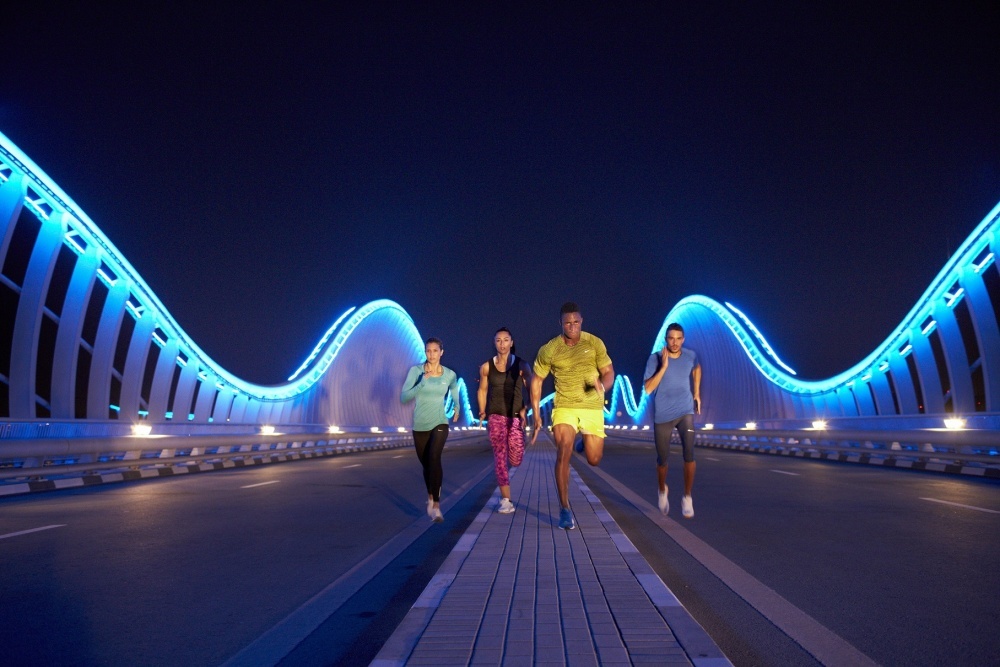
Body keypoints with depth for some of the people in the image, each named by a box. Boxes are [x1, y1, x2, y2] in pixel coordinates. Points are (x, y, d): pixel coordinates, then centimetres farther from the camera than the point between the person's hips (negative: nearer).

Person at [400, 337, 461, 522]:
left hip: (439, 423, -1)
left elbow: (455, 394, 21)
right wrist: (422, 382, -24)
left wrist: (456, 409, 13)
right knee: (426, 464, 13)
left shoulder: (450, 374, -1)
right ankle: (430, 498, 40)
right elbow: (404, 397, -16)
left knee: (434, 458, -25)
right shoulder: (416, 370, -8)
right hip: (419, 425, 1)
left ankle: (436, 505, -23)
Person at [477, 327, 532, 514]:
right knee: (499, 456, -6)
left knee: (515, 460, -5)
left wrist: (525, 409, -12)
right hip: (496, 416, 1)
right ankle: (506, 500, 0)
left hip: (516, 415, 0)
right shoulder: (486, 367, 4)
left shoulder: (521, 365, 0)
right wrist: (482, 412, 5)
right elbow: (483, 390, 14)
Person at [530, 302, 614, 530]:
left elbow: (609, 372, -3)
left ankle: (584, 442, 46)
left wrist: (602, 386, -28)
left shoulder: (595, 343, -6)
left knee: (594, 460, 7)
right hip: (564, 407, -1)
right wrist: (536, 415, -1)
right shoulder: (549, 350, -8)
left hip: (593, 407, 1)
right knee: (563, 453, -19)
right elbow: (536, 381, 2)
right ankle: (564, 509, -8)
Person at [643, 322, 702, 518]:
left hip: (685, 412, 1)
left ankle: (687, 497, -2)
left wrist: (697, 393, 16)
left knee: (689, 453, -18)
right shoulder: (655, 358, -14)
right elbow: (648, 389, -22)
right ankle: (662, 490, 40)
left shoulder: (691, 355, -5)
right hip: (662, 416, -1)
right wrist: (664, 366, -29)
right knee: (662, 459, 10)